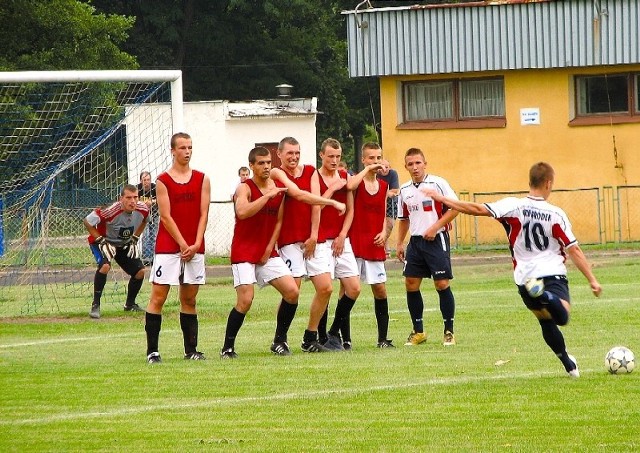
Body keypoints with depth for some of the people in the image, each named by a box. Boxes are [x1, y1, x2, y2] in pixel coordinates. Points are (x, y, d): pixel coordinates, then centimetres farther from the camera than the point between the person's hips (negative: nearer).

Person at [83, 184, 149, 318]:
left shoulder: (142, 210, -18)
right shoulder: (111, 211, -36)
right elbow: (87, 221, -24)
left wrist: (135, 238, 1)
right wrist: (101, 241, -23)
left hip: (125, 244, 6)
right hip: (105, 241, -6)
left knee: (140, 271, 0)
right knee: (105, 266, -33)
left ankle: (130, 304, 25)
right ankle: (95, 305, -23)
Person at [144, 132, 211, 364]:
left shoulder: (202, 179, 9)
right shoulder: (163, 181, -1)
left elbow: (203, 214, 4)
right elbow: (166, 216, -6)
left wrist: (196, 244, -8)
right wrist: (183, 245, -12)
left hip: (194, 247, 3)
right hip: (168, 246, -3)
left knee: (189, 299, 8)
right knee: (158, 297, -6)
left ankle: (191, 350, 12)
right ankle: (152, 351, -5)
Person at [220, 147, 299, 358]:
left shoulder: (279, 188, 7)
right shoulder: (245, 188, -10)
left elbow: (279, 221, 13)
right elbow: (242, 212, -30)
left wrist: (269, 248, 4)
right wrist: (268, 196, -31)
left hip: (267, 253, 6)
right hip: (244, 252, -6)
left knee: (292, 292, -5)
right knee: (245, 300, -15)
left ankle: (280, 341, 11)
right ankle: (228, 347, -2)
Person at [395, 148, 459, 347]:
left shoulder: (438, 183, -7)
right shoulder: (404, 190, 10)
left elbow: (454, 208, -8)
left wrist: (435, 227, -15)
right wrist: (399, 243, 14)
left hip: (436, 239, -6)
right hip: (415, 241, 6)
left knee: (442, 284, -7)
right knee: (411, 284, 2)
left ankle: (449, 332, 2)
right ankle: (418, 331, 13)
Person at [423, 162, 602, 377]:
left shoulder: (513, 206, -4)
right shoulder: (556, 215, -3)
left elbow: (477, 209, -11)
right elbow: (574, 250, -2)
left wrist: (442, 199, -3)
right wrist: (592, 280, 4)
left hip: (525, 278, 3)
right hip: (553, 275, -3)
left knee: (547, 323, 22)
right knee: (561, 317, -22)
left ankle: (569, 365, 28)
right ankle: (549, 299, -51)